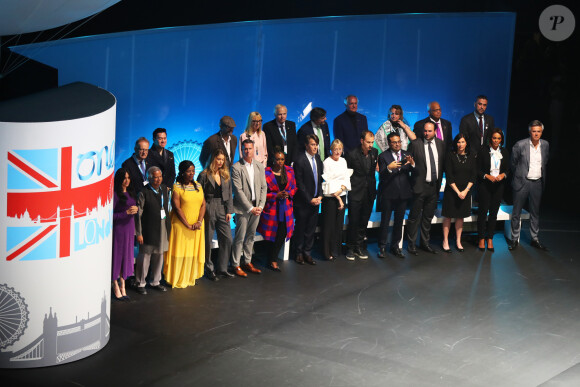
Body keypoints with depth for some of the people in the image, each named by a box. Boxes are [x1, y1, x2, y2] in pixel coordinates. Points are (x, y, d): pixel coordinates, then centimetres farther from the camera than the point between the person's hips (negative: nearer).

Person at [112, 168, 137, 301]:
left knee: (127, 256, 10)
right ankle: (116, 288, 10)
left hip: (130, 227, 7)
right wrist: (126, 212, -21)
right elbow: (111, 215, -16)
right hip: (119, 228, -7)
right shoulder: (115, 194, -14)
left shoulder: (130, 192, 8)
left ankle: (123, 285, 19)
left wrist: (135, 210, 0)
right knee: (117, 256, 1)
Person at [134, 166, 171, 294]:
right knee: (145, 257, 0)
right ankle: (140, 283, 13)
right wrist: (139, 233, -13)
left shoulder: (164, 189, 7)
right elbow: (138, 214, -11)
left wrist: (168, 224, 13)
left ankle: (155, 282, 28)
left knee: (159, 255, 14)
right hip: (149, 230, -6)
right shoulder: (144, 193, -12)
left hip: (163, 228, 6)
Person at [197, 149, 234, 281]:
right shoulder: (204, 175, -3)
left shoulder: (226, 175, 11)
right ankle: (209, 270, 14)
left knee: (227, 239, 1)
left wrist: (229, 211, 3)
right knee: (207, 241, 2)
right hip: (209, 210, -4)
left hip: (222, 210, 4)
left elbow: (229, 194, 12)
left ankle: (222, 269, 13)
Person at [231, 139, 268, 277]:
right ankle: (236, 265, 7)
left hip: (256, 208, 5)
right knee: (240, 238, -2)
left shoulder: (260, 166, 8)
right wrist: (250, 208, -14)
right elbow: (238, 191, -13)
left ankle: (248, 262, 22)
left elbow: (264, 187, 9)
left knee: (250, 236, 13)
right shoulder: (236, 168, -10)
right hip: (243, 208, -5)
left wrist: (260, 206, -2)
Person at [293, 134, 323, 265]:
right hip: (302, 202, -6)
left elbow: (320, 178, 11)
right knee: (300, 228, 6)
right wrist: (309, 199, -12)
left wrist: (320, 196, 0)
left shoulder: (317, 158, 7)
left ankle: (307, 253, 21)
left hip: (315, 201, 6)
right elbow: (299, 183, -14)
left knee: (311, 229, 11)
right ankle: (298, 253, 20)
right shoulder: (300, 160, -14)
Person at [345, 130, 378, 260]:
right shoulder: (352, 155, -13)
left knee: (364, 221, 10)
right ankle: (351, 248, 10)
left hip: (369, 192, 4)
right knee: (353, 221, 0)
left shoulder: (374, 152, 2)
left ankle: (360, 246, 21)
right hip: (356, 193, -4)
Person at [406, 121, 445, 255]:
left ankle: (425, 242, 25)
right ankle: (411, 244, 11)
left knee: (428, 217, 14)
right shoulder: (416, 144, -8)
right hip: (420, 186, -4)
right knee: (414, 216, 1)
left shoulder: (440, 144, 6)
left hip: (434, 186, 4)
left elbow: (443, 163, 12)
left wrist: (439, 181, 10)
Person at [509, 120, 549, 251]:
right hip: (522, 182, -3)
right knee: (516, 213, 4)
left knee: (535, 212, 11)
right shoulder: (520, 145, -11)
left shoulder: (545, 145, 3)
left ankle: (535, 239, 21)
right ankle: (514, 239, 14)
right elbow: (513, 162, 2)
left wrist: (543, 178, 13)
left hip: (537, 183, 3)